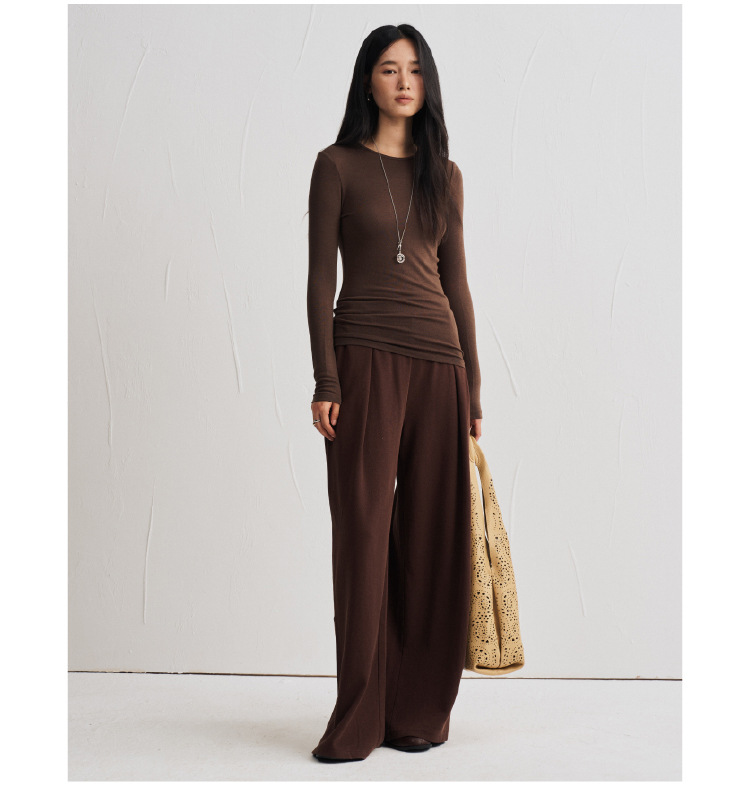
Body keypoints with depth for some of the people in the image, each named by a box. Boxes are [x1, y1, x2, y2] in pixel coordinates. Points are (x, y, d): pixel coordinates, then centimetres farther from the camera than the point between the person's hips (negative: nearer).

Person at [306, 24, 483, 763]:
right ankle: (357, 720, 6)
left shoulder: (444, 174, 14)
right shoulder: (338, 164, 3)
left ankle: (420, 710, 16)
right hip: (366, 358, -4)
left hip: (439, 359, 4)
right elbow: (320, 279, -2)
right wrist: (325, 381, -11)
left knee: (433, 534, 4)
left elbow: (456, 282, 14)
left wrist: (473, 388, 10)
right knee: (364, 533, -3)